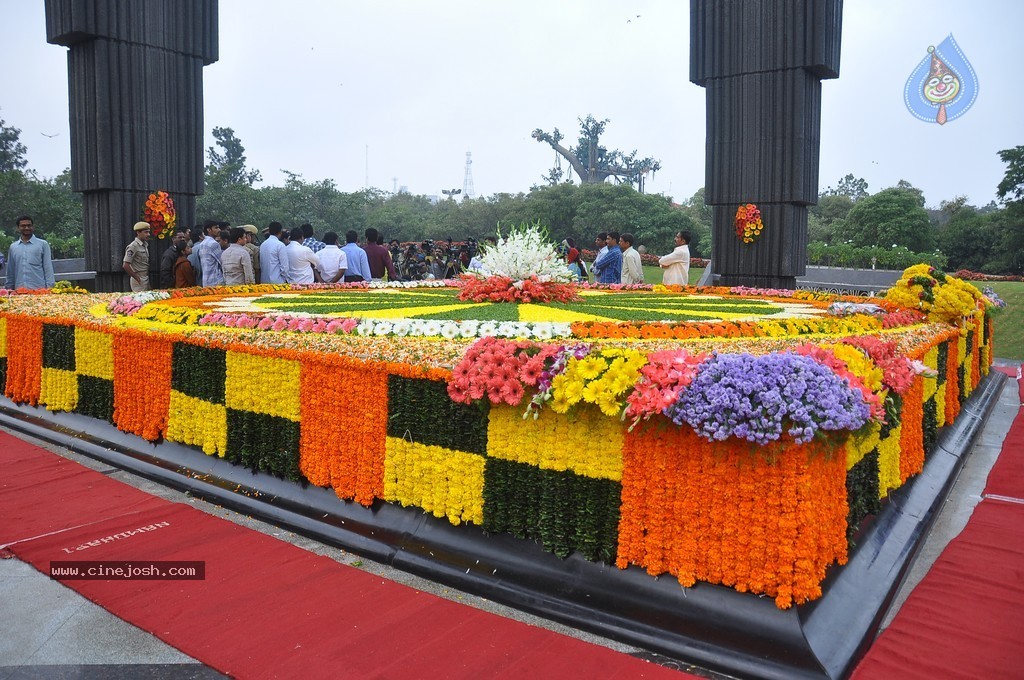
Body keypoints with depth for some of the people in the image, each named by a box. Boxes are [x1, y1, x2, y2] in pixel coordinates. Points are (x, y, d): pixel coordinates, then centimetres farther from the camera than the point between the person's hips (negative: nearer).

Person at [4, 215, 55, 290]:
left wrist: (49, 288, -6)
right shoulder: (12, 247, 15)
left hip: (39, 289, -3)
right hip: (19, 291, 3)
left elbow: (48, 269, 1)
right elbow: (10, 271, 19)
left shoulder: (43, 244, 5)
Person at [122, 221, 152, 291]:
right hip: (139, 281, -8)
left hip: (146, 279, 8)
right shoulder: (133, 246, -14)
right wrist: (137, 278, -12)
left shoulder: (145, 245, 10)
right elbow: (125, 266, -18)